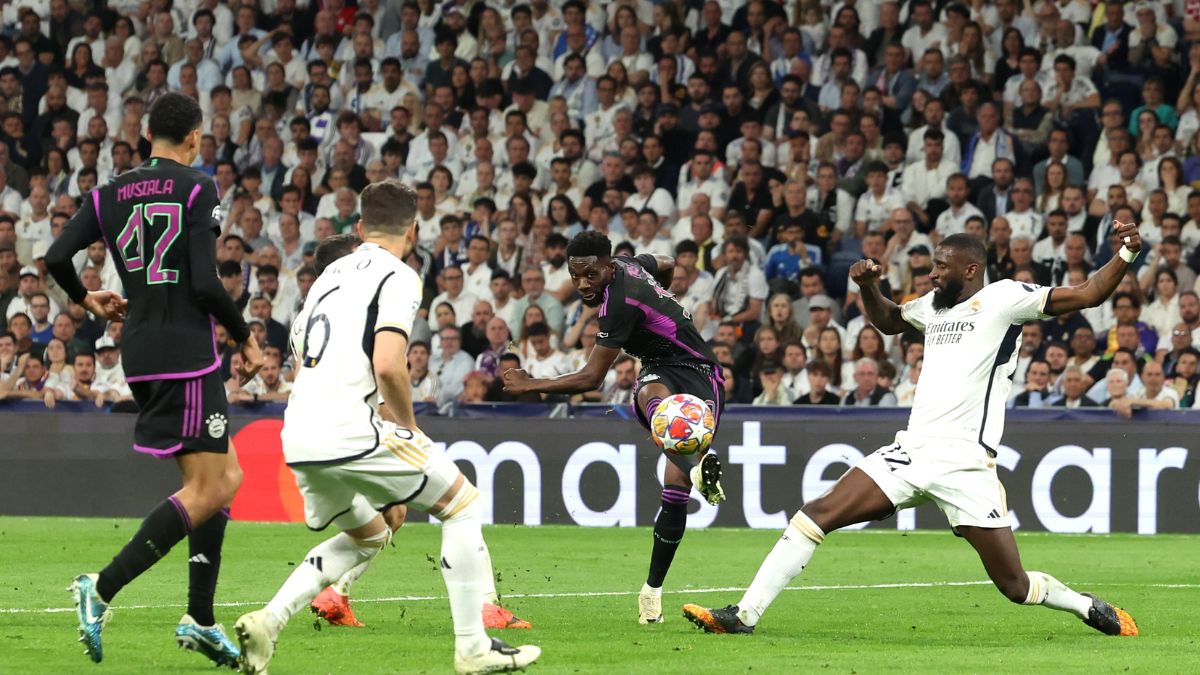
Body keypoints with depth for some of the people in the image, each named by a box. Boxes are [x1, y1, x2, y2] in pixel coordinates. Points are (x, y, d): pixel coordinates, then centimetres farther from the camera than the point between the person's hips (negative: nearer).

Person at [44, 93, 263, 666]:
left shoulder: (109, 195, 9)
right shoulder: (197, 189, -8)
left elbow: (57, 256, 0)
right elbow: (205, 283, -15)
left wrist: (86, 299, 21)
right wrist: (246, 338, -2)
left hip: (139, 354, 7)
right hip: (187, 352, -7)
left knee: (226, 476, 16)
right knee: (207, 490, -6)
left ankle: (200, 618, 11)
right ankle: (102, 588, -18)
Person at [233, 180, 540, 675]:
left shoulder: (330, 275, 22)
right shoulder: (398, 278, -3)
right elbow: (388, 366, -18)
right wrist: (409, 426, -1)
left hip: (298, 439, 8)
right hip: (350, 431, -8)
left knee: (367, 536, 28)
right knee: (462, 503, 9)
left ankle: (268, 620, 8)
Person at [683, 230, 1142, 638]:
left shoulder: (1003, 298, -2)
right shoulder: (935, 305, 19)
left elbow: (1086, 296, -7)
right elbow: (888, 321, 39)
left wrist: (1126, 256, -22)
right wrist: (868, 287, 19)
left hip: (964, 465, -6)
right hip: (911, 451, 7)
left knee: (1015, 586, -5)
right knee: (817, 514, -7)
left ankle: (1089, 608, 25)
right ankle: (744, 615, -8)